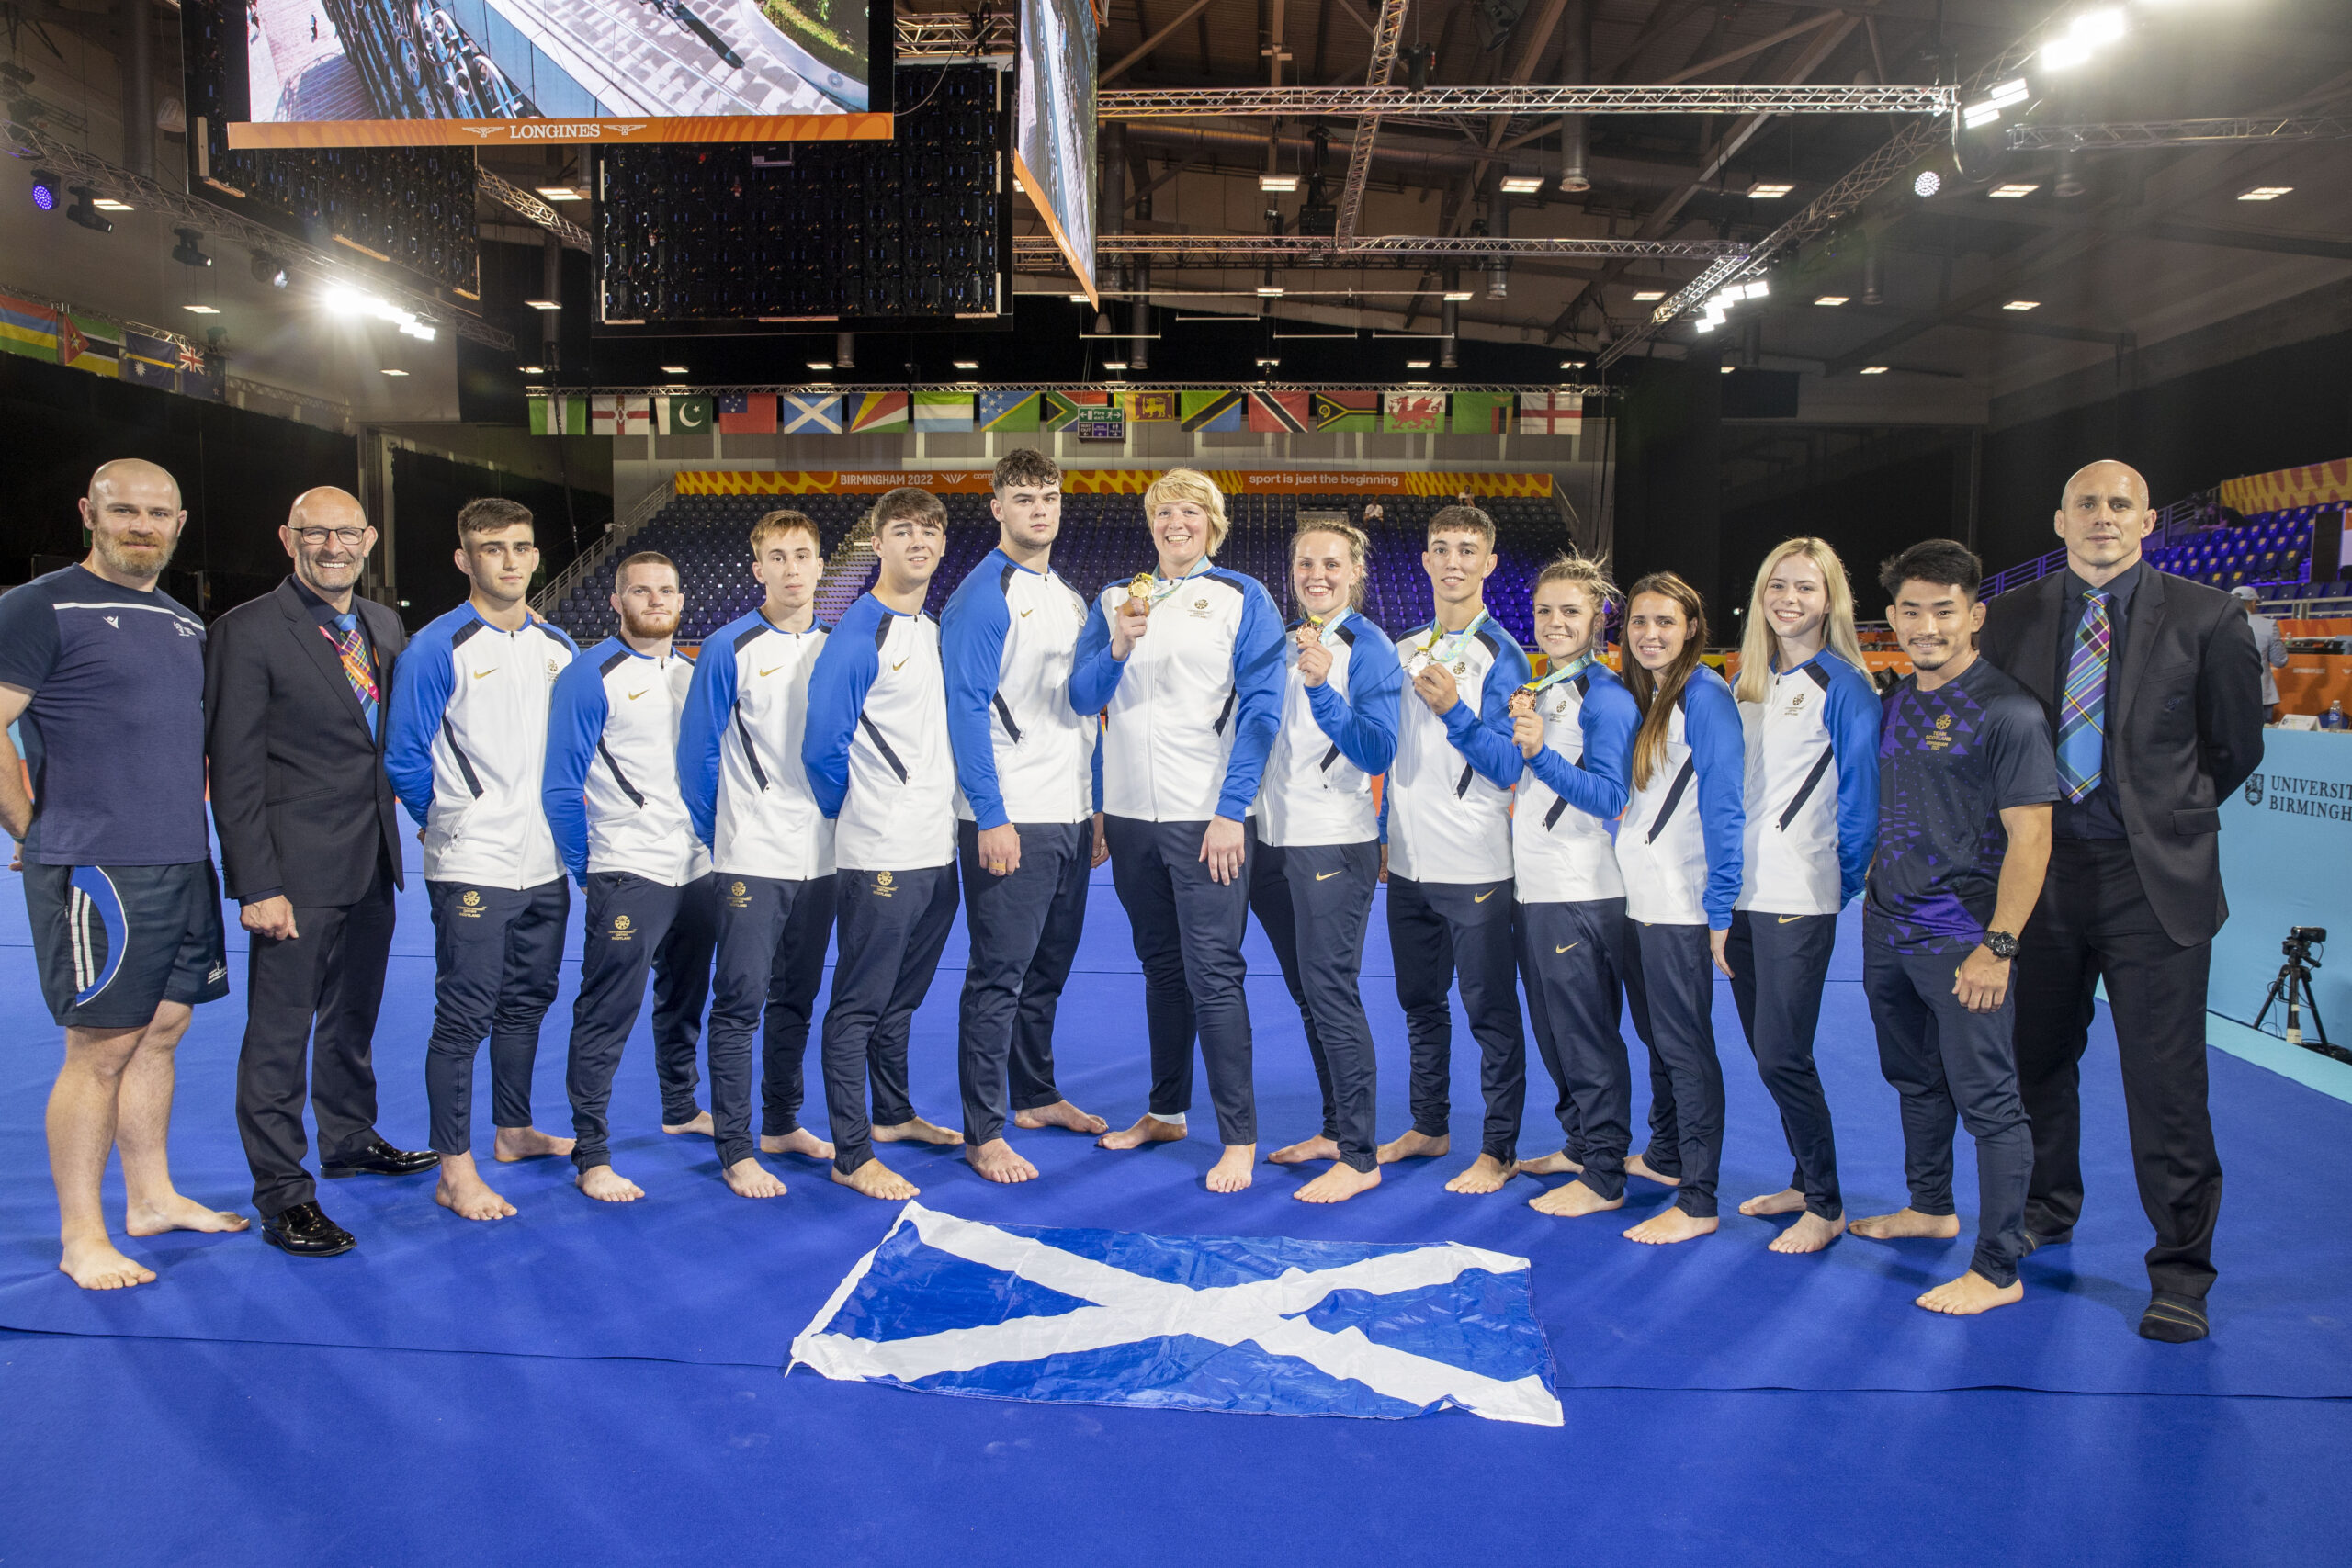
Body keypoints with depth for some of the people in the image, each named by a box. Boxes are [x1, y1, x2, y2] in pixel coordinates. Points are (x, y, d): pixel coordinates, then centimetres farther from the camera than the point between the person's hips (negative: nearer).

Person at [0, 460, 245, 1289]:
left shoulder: (186, 623, 16)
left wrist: (190, 810, 15)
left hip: (183, 866, 7)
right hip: (94, 871, -7)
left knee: (160, 1032, 14)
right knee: (100, 1048, -2)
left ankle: (152, 1197, 27)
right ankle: (81, 1239, 9)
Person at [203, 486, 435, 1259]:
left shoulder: (385, 626, 9)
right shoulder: (246, 632, -10)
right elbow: (233, 770, -13)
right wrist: (257, 885, -17)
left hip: (373, 865, 7)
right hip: (297, 873, -6)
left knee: (353, 1017, 21)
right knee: (280, 1033, 2)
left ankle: (350, 1139, 38)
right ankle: (281, 1191, 12)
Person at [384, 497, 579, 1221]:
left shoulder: (559, 648, 9)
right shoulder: (436, 650, -9)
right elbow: (405, 759, -5)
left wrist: (563, 816, 12)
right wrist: (454, 823, 5)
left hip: (546, 864, 6)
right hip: (471, 866, -6)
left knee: (527, 1001, 16)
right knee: (464, 1016, -2)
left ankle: (514, 1131, 32)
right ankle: (456, 1172, 6)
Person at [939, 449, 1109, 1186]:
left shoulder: (1070, 599, 16)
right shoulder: (981, 598, -8)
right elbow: (966, 710, -13)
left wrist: (1098, 809, 16)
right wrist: (992, 817, -18)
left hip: (1071, 818, 8)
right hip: (1010, 821, -7)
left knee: (1048, 968, 17)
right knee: (999, 976, -3)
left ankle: (1036, 1095, 31)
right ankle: (983, 1134, 5)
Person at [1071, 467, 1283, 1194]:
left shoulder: (1243, 599, 1)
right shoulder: (1116, 599, 13)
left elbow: (1261, 711, -6)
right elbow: (1081, 698, 7)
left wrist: (1231, 812, -13)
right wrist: (1117, 649, -13)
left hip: (1207, 815, -4)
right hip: (1131, 814, 5)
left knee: (1213, 974, -7)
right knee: (1161, 967, 15)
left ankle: (1239, 1137, 2)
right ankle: (1165, 1112, 28)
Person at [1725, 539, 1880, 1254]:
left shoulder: (1842, 686, -7)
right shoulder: (1748, 682, 13)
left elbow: (1860, 795, -6)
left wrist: (1845, 883, -2)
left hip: (1798, 898, -7)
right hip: (1743, 890, 7)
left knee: (1782, 1055, -6)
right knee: (1765, 1050, 12)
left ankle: (1826, 1207, 9)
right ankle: (1805, 1182, 27)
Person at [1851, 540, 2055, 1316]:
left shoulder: (2006, 712, -13)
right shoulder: (1898, 700, 10)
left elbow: (2029, 836, -16)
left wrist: (1998, 946, -19)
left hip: (1960, 939, -8)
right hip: (1888, 928, 8)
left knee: (1987, 1101, -1)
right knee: (1915, 1079, 21)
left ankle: (1998, 1270, 7)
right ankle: (1931, 1206, 39)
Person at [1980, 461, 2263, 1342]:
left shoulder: (2204, 621, -3)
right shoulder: (2009, 620, 4)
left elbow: (2236, 747, 7)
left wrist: (2168, 817, 10)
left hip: (2152, 881, -3)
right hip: (2041, 871, 3)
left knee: (2166, 1084, 0)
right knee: (2038, 1059, 16)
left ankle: (2181, 1271, 15)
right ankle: (2047, 1210, 38)